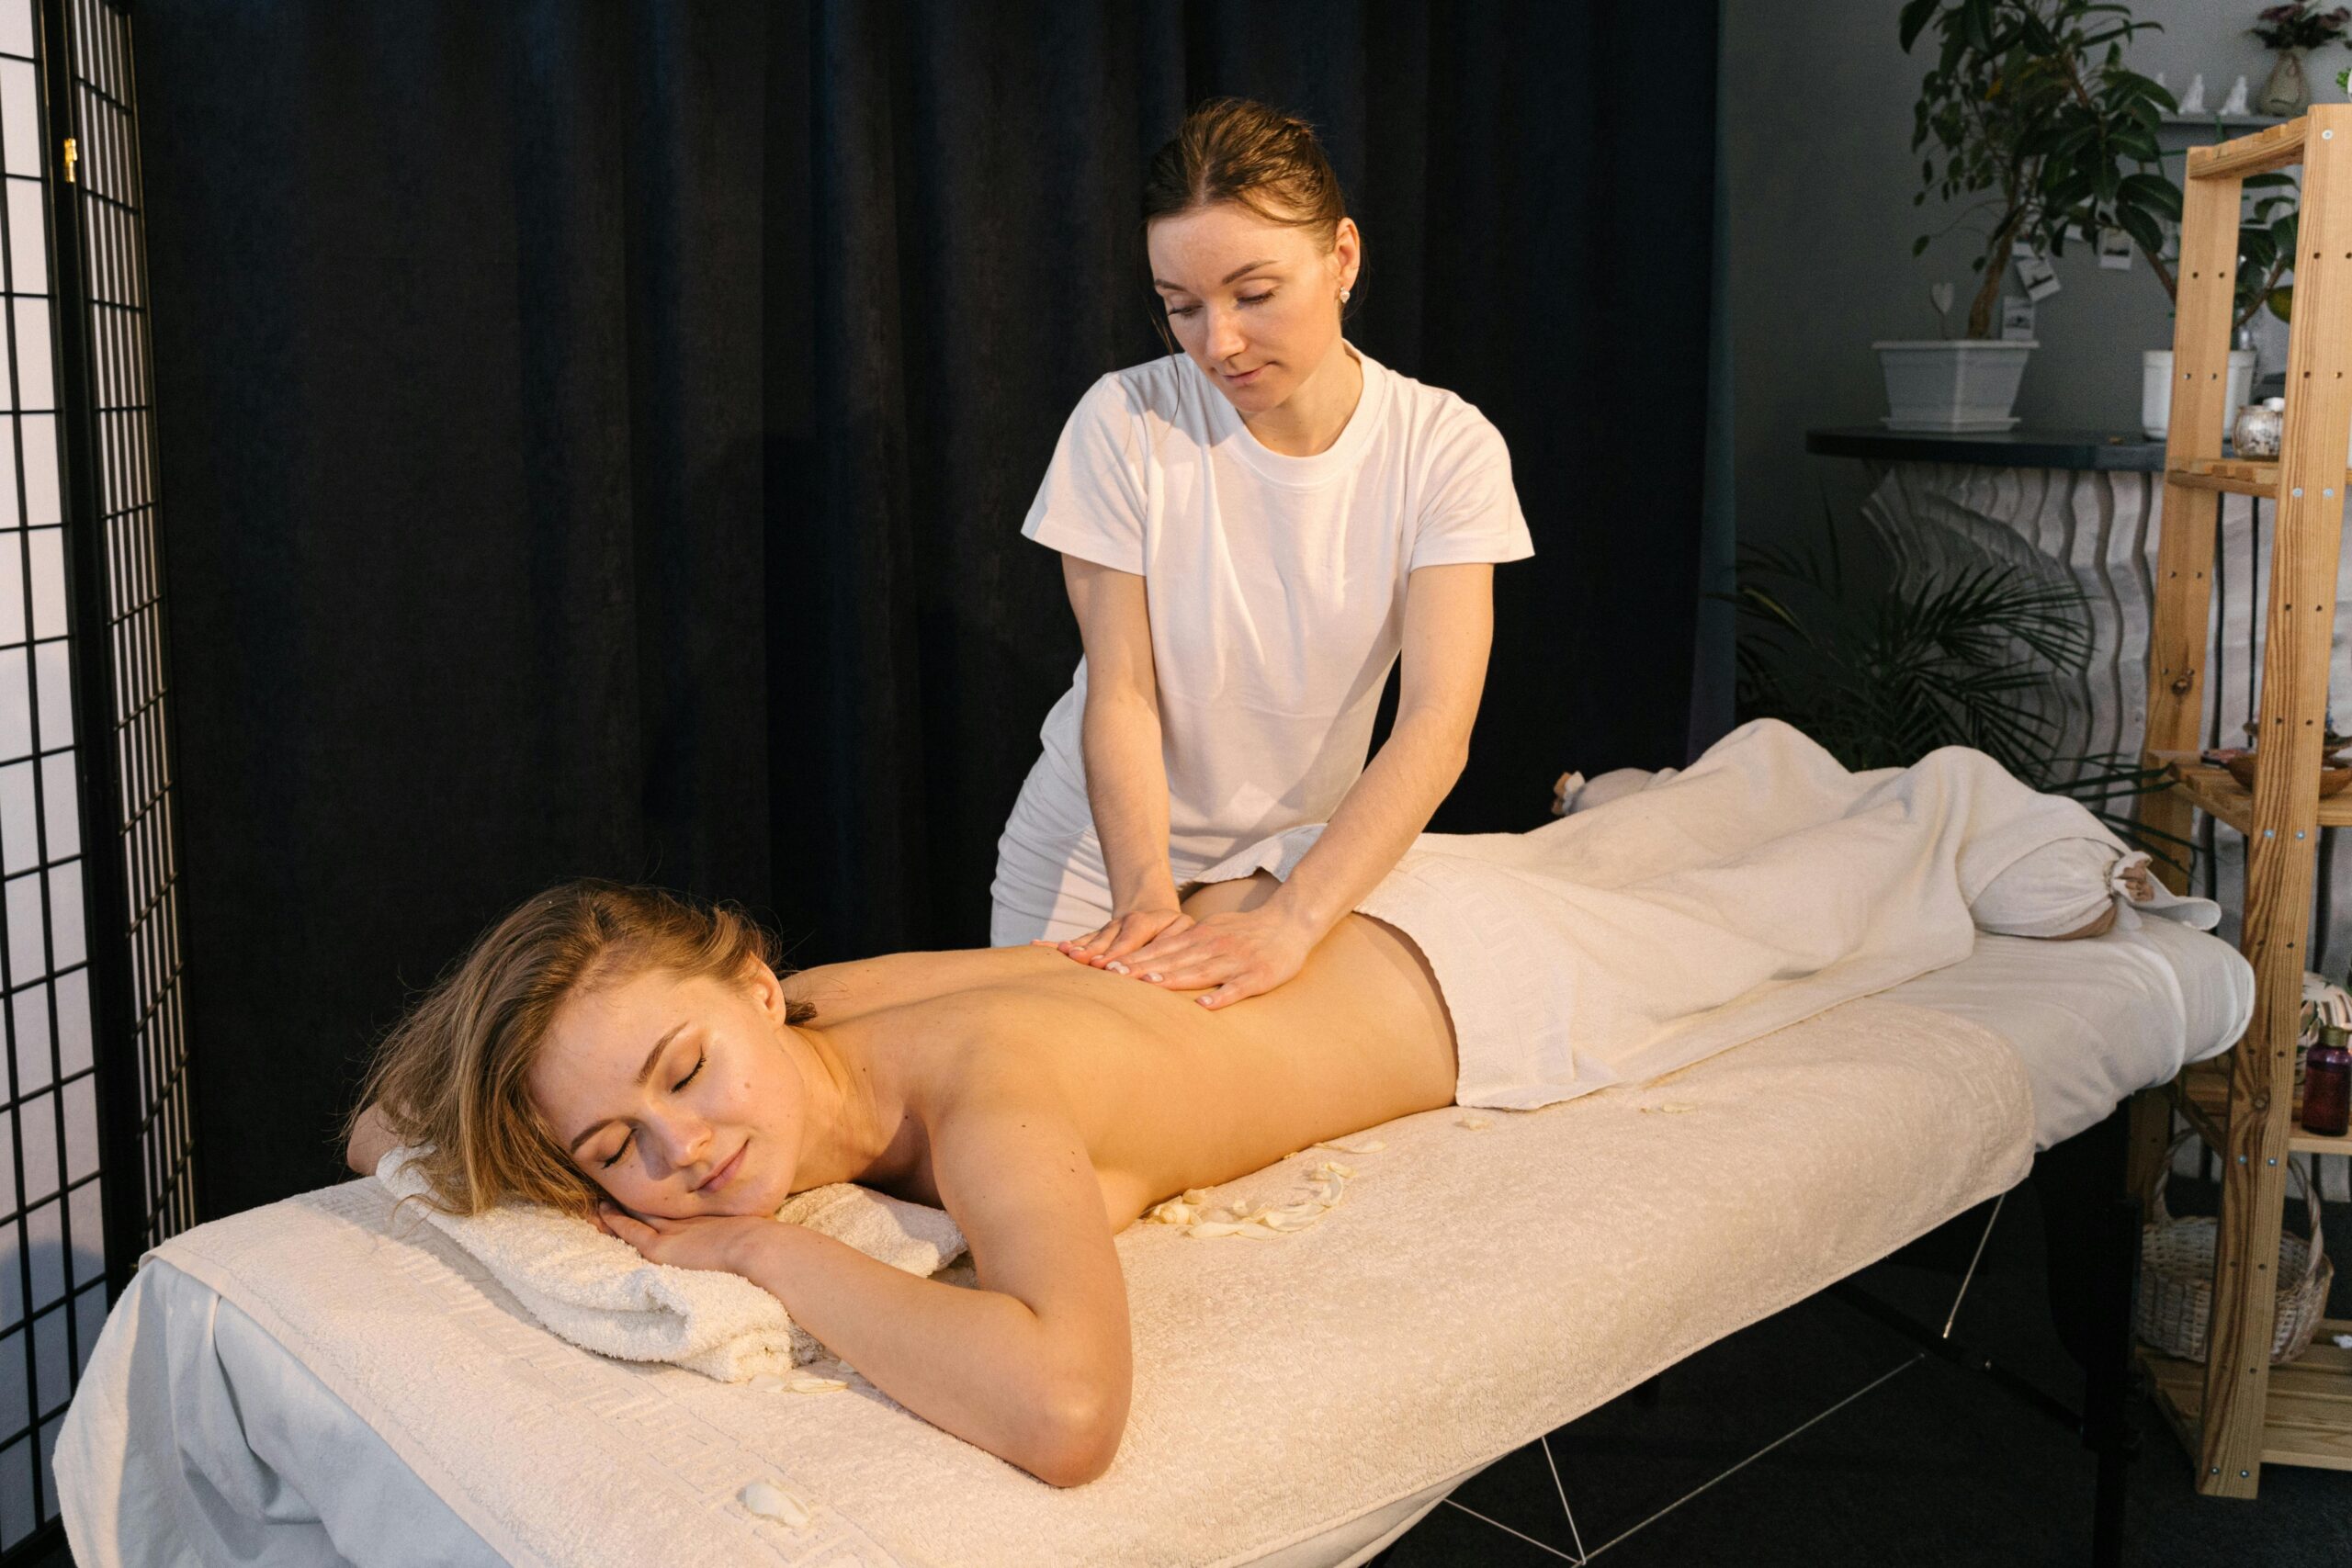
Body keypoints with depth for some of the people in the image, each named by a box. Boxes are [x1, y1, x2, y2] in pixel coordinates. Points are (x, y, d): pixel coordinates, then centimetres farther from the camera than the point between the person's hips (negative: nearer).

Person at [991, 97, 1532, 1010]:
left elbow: (1437, 726, -24)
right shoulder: (1125, 423, -16)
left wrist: (1292, 920, -37)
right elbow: (1120, 694, -17)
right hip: (1100, 855, 0)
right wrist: (1146, 894, -33)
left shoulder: (1446, 448, -15)